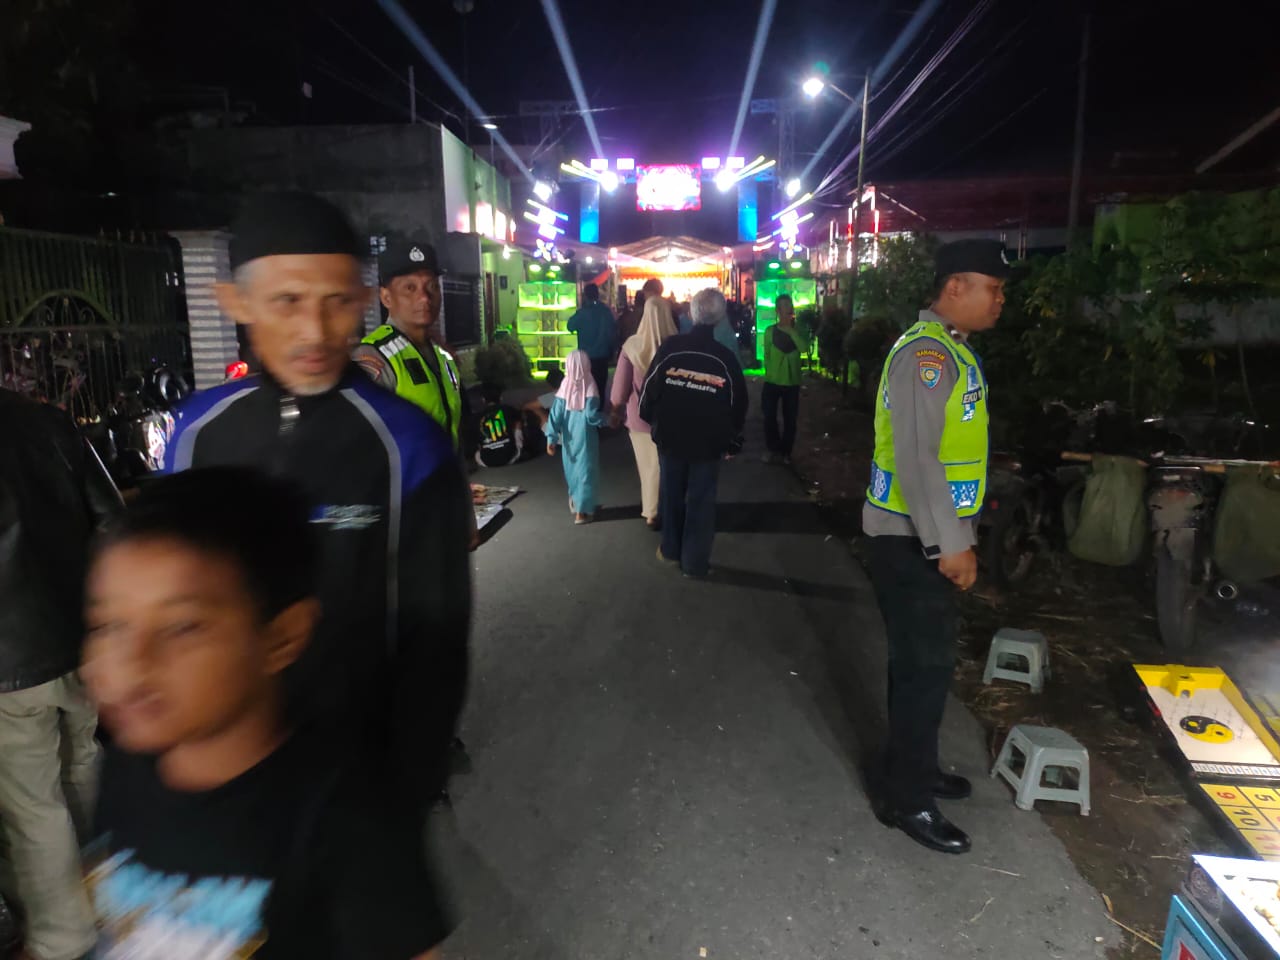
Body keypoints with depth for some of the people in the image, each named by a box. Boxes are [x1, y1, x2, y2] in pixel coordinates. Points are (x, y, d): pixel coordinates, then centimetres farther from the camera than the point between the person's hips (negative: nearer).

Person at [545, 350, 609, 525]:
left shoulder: (565, 386, -3)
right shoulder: (589, 386, -14)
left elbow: (555, 414, -3)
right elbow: (591, 415, -19)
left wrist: (551, 438, 0)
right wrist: (607, 420, -2)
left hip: (569, 438, 4)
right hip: (585, 437, -4)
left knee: (573, 470, 20)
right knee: (585, 471, 3)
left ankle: (575, 502, 34)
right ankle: (582, 512, 4)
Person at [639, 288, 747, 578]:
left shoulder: (670, 348, -10)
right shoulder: (726, 359, -7)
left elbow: (650, 388, -5)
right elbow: (738, 405, 0)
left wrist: (648, 416, 13)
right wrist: (733, 441, 11)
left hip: (670, 437, 1)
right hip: (708, 442, -1)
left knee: (672, 495, 18)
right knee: (701, 501, 8)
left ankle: (671, 549, 32)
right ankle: (695, 562, 14)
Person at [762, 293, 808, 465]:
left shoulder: (798, 331, 0)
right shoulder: (771, 331, -2)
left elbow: (804, 348, -20)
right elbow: (766, 355, 6)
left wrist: (791, 329, -21)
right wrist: (769, 371, -1)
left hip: (792, 382, 1)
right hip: (772, 381, 0)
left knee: (790, 419, 6)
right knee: (770, 417, 0)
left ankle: (785, 452, 19)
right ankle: (773, 449, 16)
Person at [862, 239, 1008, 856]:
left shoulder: (950, 350, 14)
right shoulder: (927, 352, -18)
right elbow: (914, 456, -25)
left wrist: (957, 534, 20)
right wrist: (950, 543, -24)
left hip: (928, 534, 10)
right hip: (913, 538, -10)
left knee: (923, 658, 19)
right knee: (926, 664, -1)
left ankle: (915, 769, 36)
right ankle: (906, 799, 14)